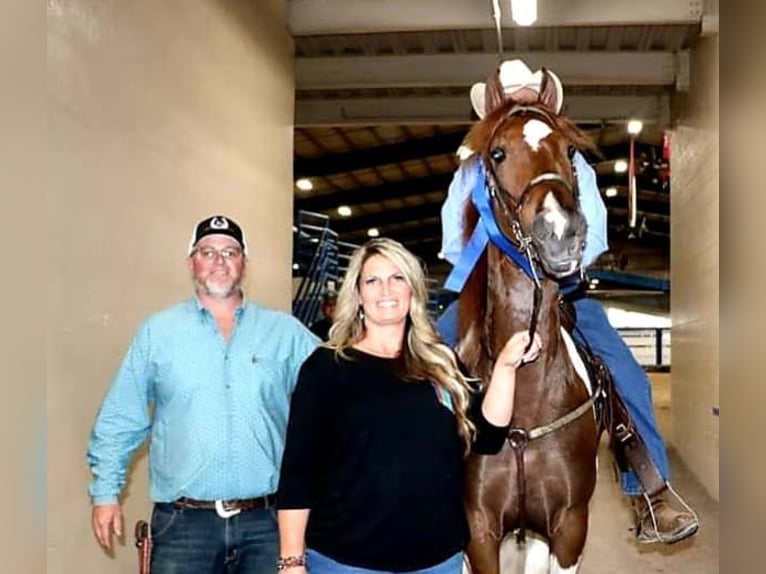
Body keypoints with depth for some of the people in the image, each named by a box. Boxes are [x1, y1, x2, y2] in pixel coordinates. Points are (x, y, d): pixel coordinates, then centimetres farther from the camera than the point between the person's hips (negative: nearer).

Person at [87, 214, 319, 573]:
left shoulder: (286, 332, 4)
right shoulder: (157, 332, 4)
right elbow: (120, 418, 7)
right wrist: (106, 491, 5)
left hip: (266, 520, 1)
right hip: (183, 522, 0)